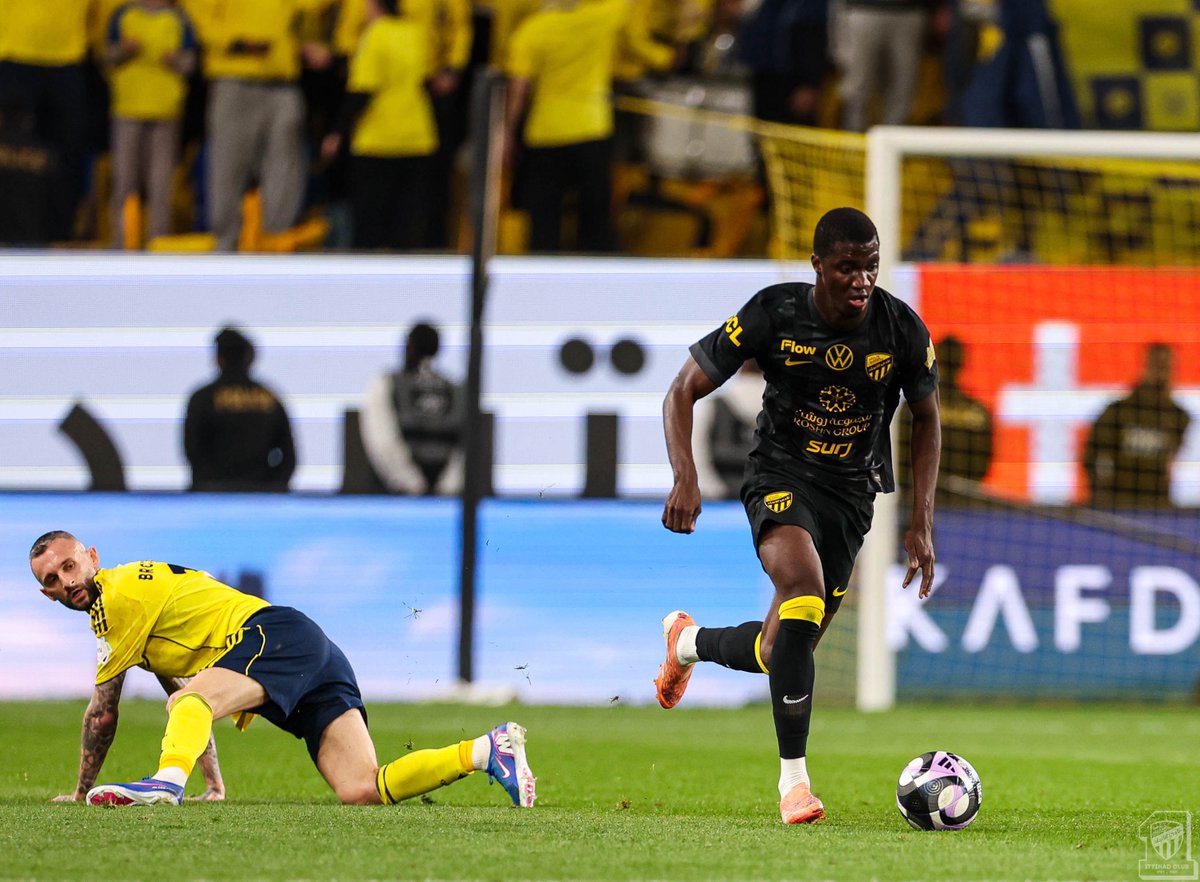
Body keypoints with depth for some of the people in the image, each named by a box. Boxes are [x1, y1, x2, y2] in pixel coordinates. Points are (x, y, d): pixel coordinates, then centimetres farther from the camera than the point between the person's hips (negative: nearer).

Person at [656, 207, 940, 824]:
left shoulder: (903, 331, -11)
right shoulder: (773, 315, -17)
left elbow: (926, 419, 7)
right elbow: (684, 391, -9)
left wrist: (921, 521, 0)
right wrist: (685, 477, -24)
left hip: (852, 494, 3)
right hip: (780, 477, -3)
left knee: (780, 654, 7)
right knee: (803, 587, -34)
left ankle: (687, 641, 44)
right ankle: (793, 777, -27)